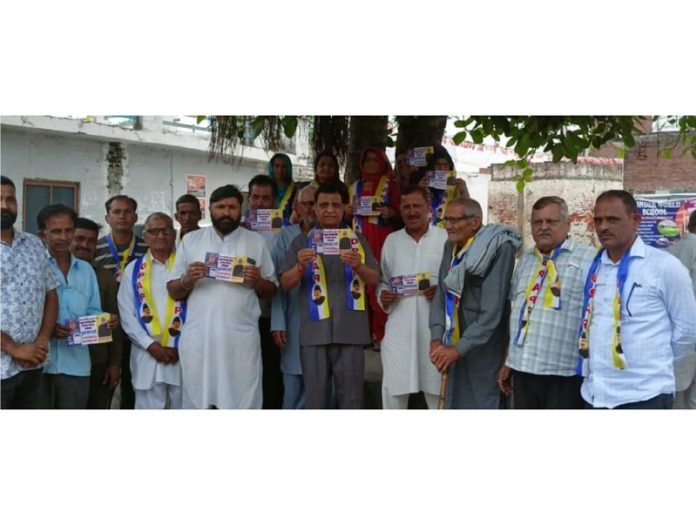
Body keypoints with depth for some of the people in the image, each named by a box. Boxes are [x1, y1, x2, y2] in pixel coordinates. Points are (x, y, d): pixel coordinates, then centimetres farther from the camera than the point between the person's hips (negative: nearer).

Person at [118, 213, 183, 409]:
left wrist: (182, 346, -7)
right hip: (146, 354, 1)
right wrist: (150, 345, -6)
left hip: (182, 354, -1)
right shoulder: (133, 269, 9)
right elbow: (127, 314, 4)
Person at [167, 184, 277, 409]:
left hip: (241, 338, 0)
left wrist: (257, 281, -10)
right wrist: (187, 281, -11)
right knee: (197, 400, 2)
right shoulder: (190, 240, 11)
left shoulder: (256, 241, 10)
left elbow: (271, 290, 11)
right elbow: (173, 292, 10)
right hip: (198, 338, 1)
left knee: (243, 400, -2)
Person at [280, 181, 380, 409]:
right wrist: (301, 267, -14)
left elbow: (375, 280, 7)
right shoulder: (302, 241, 9)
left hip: (350, 331, 0)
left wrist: (358, 266, -13)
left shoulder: (358, 240, 11)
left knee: (351, 397, 3)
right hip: (314, 332, 0)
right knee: (315, 397, 5)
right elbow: (285, 284, 6)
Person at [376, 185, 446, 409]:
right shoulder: (392, 240, 12)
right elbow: (382, 279, 17)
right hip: (399, 326, 2)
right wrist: (382, 294, -4)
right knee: (393, 388, 5)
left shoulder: (445, 239, 2)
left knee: (438, 386, 7)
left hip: (435, 325, -2)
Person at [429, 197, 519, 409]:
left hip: (484, 351, -6)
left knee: (483, 403, 2)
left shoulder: (498, 250, -15)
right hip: (455, 346, 6)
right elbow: (440, 296, 9)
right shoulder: (451, 247, 7)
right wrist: (436, 339, -4)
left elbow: (492, 312, -19)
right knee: (455, 402, 12)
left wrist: (458, 349, -18)